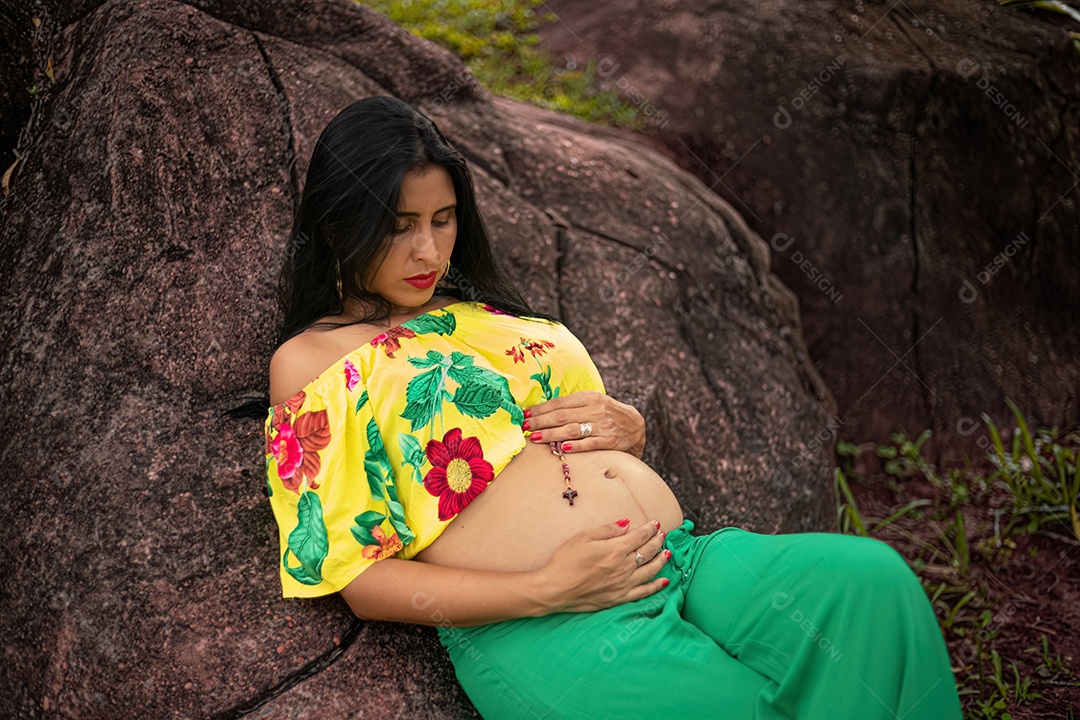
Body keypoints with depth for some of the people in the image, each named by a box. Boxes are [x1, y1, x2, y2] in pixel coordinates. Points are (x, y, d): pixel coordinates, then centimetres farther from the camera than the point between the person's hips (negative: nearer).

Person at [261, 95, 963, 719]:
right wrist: (545, 590, -14)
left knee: (870, 577, -18)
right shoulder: (310, 360, 4)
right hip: (546, 634, -6)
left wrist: (626, 426, 2)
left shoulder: (479, 315, 22)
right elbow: (360, 577, -4)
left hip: (687, 560, 6)